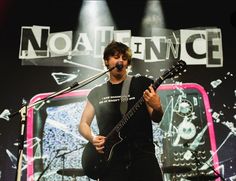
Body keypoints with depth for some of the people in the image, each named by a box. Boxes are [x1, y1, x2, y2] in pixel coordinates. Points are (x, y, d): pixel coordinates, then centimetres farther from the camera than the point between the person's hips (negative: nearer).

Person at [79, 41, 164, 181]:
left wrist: (157, 107, -20)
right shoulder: (97, 93, 12)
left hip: (142, 154, -1)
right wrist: (93, 138, -4)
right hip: (110, 159, 2)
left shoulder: (142, 84, 5)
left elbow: (156, 118, 2)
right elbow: (83, 124, 16)